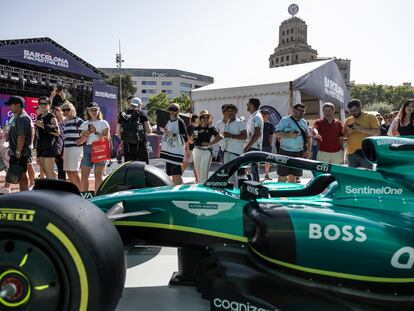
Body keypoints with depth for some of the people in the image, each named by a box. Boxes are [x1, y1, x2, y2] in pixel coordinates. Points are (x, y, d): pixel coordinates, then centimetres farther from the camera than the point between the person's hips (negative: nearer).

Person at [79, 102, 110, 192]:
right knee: (84, 176, 0)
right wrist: (88, 133, -7)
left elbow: (106, 138, -3)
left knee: (98, 176, -4)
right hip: (88, 149, 3)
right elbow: (82, 141, 11)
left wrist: (96, 132, -15)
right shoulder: (85, 124, 15)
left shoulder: (103, 123, 7)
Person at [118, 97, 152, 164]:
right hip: (140, 146, -3)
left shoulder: (122, 116, 5)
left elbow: (119, 132, 9)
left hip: (127, 147, 3)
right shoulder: (142, 115, -4)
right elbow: (149, 131, -4)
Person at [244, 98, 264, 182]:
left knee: (254, 167, -5)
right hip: (249, 147, 10)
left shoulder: (257, 117, -14)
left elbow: (257, 134, -22)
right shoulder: (252, 116, 17)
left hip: (254, 147, -10)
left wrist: (247, 146, -20)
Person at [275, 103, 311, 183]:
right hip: (285, 152, -4)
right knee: (282, 176, -4)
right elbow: (277, 133, -7)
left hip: (299, 153, 4)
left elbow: (308, 137, 17)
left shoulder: (304, 122, 13)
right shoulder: (285, 120, 0)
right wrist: (288, 135, -22)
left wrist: (308, 149, 6)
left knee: (293, 176, 9)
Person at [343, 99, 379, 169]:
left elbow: (377, 132, -8)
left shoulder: (370, 117, 2)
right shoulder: (348, 120, 13)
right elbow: (343, 135, 14)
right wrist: (349, 132, -7)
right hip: (351, 153, 4)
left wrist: (361, 129, -17)